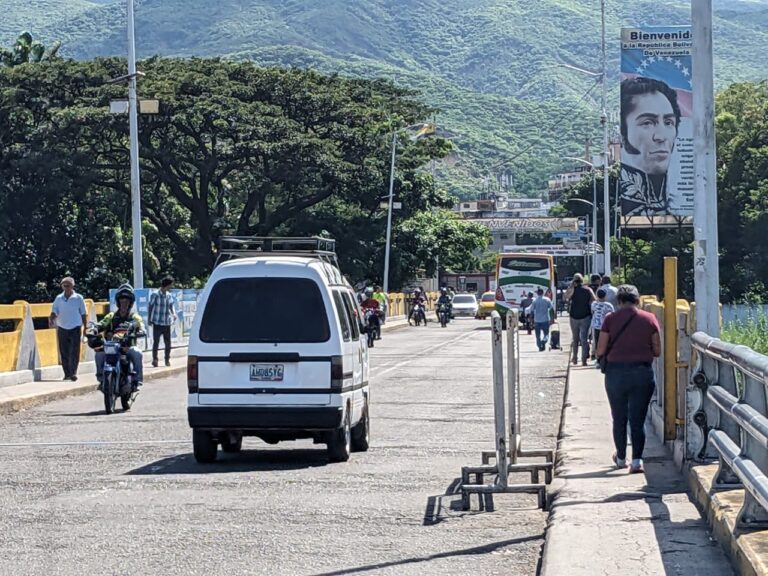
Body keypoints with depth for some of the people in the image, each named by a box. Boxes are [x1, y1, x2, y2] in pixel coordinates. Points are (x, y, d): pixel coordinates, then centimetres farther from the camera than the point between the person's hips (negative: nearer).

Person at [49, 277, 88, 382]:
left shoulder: (78, 298, 0)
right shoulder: (59, 299, 6)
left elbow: (83, 315, 3)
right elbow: (54, 312, 3)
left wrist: (85, 329, 0)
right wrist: (51, 320, -19)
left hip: (75, 329, -3)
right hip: (62, 329, 3)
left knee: (74, 352, -9)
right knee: (64, 353, 4)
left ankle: (73, 373, -10)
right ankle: (67, 374, 11)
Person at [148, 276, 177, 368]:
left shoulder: (169, 295, 6)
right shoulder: (155, 295, -7)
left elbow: (172, 305, 7)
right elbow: (150, 307, -2)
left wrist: (174, 314, -14)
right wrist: (150, 320, -2)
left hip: (167, 323, 4)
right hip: (157, 322, -4)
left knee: (168, 342, 7)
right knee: (156, 342, 1)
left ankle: (167, 359, 19)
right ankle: (154, 359, 10)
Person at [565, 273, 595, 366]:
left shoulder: (572, 289, -5)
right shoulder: (588, 290, -2)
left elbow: (566, 297, 7)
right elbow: (594, 302, -6)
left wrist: (570, 286, 5)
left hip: (574, 317, 0)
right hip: (586, 317, 0)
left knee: (575, 339, 16)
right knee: (584, 339, -1)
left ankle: (575, 358, 18)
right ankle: (584, 359, -8)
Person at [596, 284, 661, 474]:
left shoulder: (610, 319, -5)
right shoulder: (649, 319, -2)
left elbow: (600, 351, -5)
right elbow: (657, 351, 1)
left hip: (616, 372, 0)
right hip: (642, 372, 0)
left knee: (619, 418, 15)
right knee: (638, 419, 4)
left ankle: (621, 458, 27)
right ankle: (637, 460, -4)